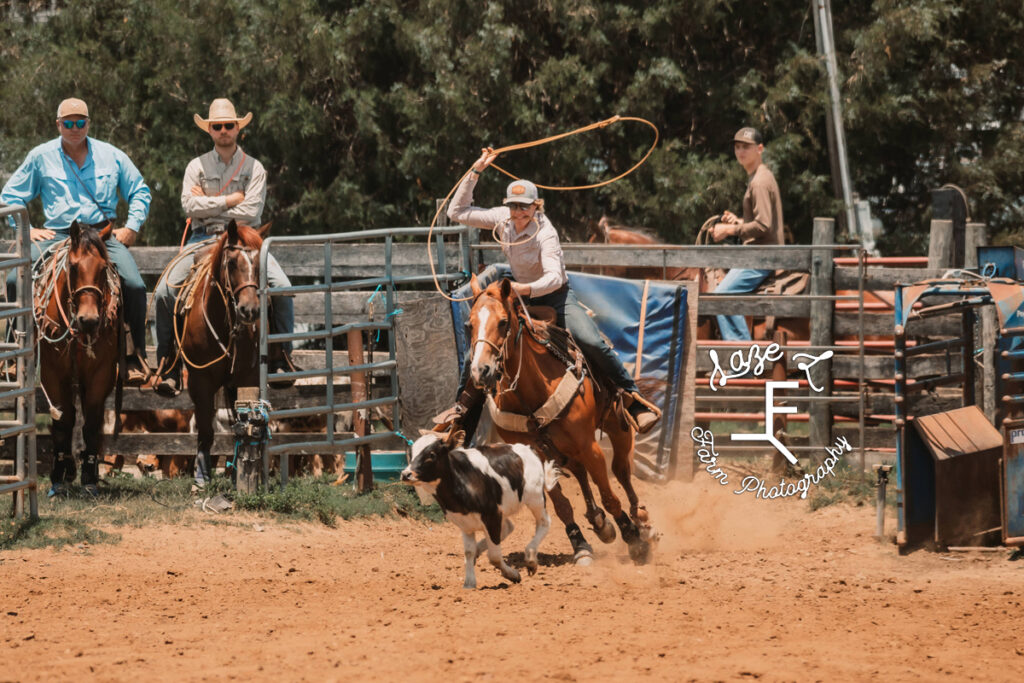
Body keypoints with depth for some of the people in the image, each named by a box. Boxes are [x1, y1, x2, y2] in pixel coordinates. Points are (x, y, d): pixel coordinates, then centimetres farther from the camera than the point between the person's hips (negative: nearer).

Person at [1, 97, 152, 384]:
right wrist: (27, 230, 1)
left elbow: (140, 193, 20)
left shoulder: (111, 156, 11)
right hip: (55, 235, 0)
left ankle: (137, 356, -7)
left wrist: (132, 226, 4)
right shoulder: (41, 157, 9)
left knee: (135, 286, -23)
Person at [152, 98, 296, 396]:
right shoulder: (197, 167, 9)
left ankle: (282, 357, -10)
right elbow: (190, 205, -8)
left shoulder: (254, 168, 6)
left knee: (282, 287, -24)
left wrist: (209, 205, -6)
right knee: (165, 291, -21)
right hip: (203, 239, 1)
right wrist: (231, 199, -8)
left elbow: (250, 212, -7)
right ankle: (168, 363, -9)